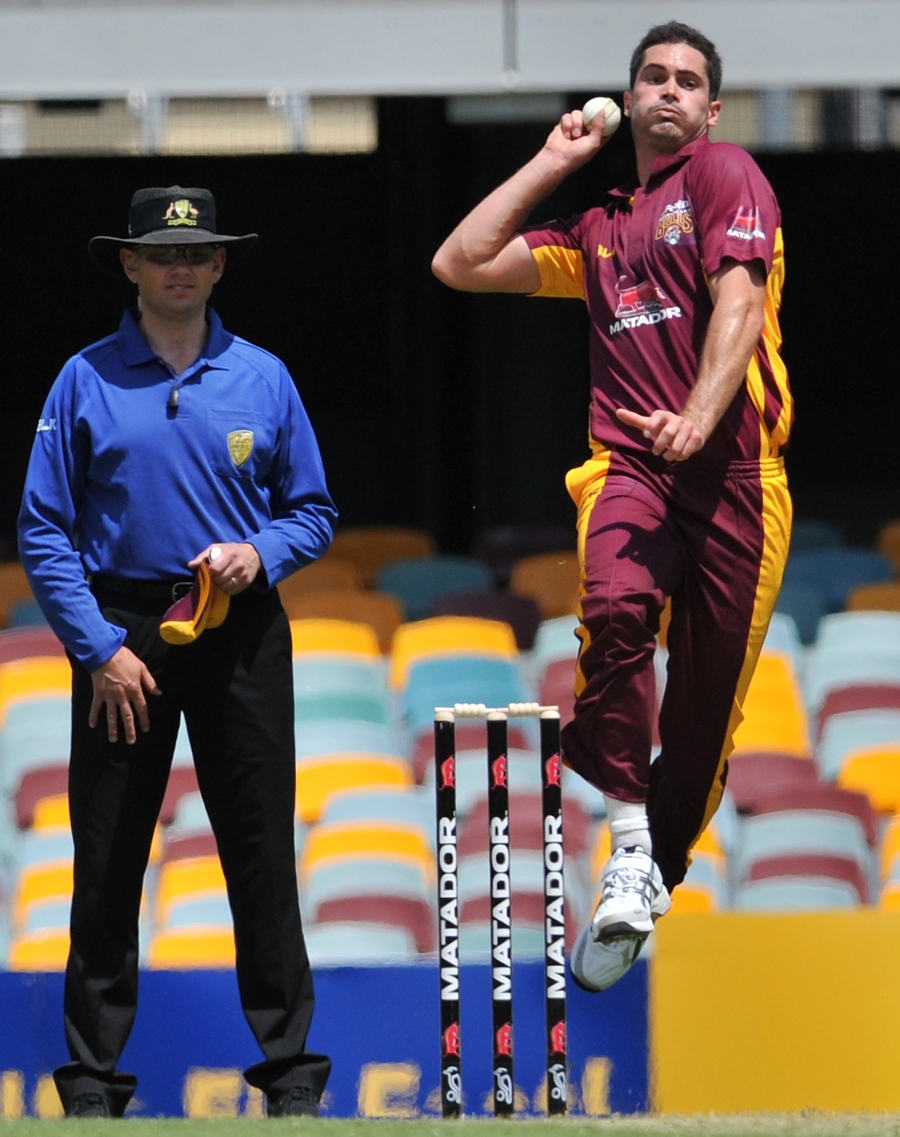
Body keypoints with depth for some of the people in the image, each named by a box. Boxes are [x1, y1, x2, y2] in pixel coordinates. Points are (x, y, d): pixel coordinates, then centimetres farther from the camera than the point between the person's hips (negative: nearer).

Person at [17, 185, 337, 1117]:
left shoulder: (262, 378, 7)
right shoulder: (86, 382, 2)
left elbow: (313, 513, 11)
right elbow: (43, 531, 0)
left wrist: (259, 554, -10)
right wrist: (100, 648, -8)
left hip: (241, 631, 1)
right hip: (122, 629, -1)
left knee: (262, 855, 0)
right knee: (107, 859, 1)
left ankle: (290, 1069, 5)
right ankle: (93, 1073, 6)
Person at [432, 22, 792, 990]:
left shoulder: (724, 176, 8)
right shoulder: (599, 232, 25)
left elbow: (739, 302, -6)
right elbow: (460, 265, 27)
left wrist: (697, 419, -22)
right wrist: (548, 166, 24)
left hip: (735, 473, -2)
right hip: (629, 464, 3)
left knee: (706, 708, -2)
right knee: (616, 607, -30)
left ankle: (649, 883, 13)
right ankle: (630, 847, -24)